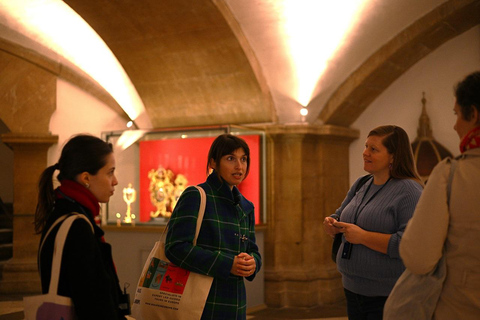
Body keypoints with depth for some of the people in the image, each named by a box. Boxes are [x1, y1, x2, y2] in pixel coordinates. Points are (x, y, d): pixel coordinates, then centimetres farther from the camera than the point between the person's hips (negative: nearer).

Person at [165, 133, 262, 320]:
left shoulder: (246, 207, 13)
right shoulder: (195, 196, -9)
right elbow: (176, 247, -18)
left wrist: (252, 263, -8)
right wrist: (227, 264, -22)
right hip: (201, 304, -6)